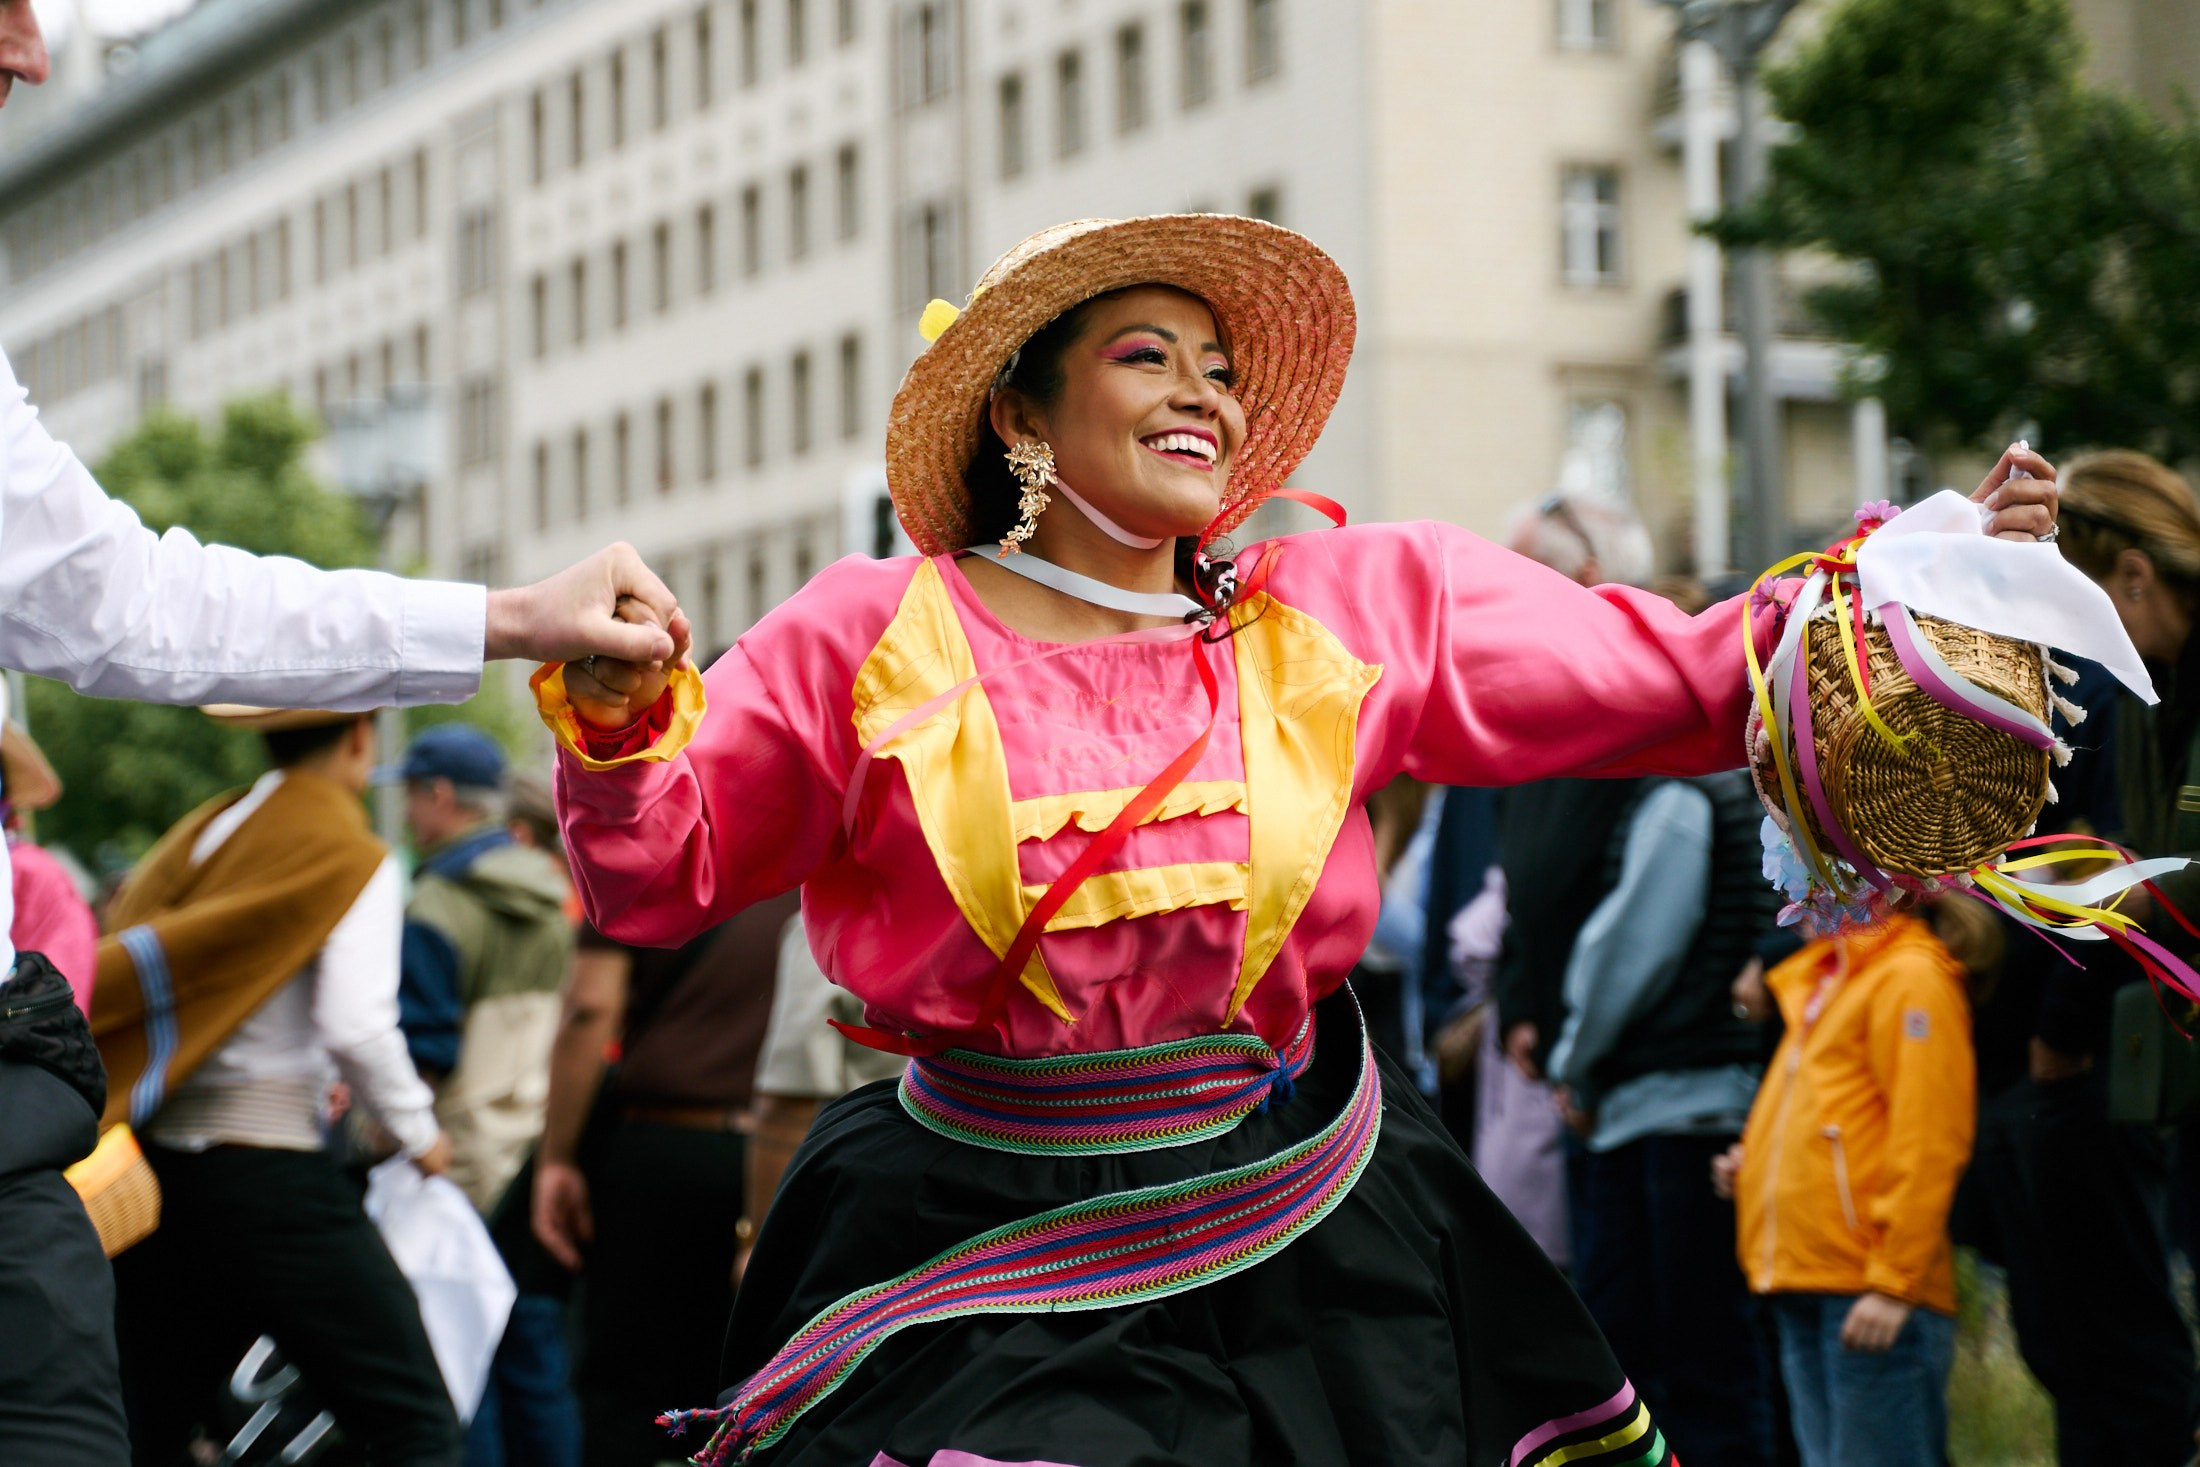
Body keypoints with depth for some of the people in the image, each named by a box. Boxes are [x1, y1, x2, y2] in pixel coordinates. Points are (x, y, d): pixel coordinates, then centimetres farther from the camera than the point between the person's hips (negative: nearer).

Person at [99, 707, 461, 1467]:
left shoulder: (202, 831, 13)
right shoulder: (352, 859, -5)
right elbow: (356, 1026, -17)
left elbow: (116, 969, 10)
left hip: (156, 1162, 7)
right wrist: (418, 1131, -1)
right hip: (268, 1170, -7)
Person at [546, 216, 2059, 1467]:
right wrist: (616, 718, -18)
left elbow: (1680, 681, 3)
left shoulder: (1358, 610, 2)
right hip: (1001, 1279, -2)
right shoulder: (877, 640, -3)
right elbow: (661, 874, 2)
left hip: (1310, 1246, 2)